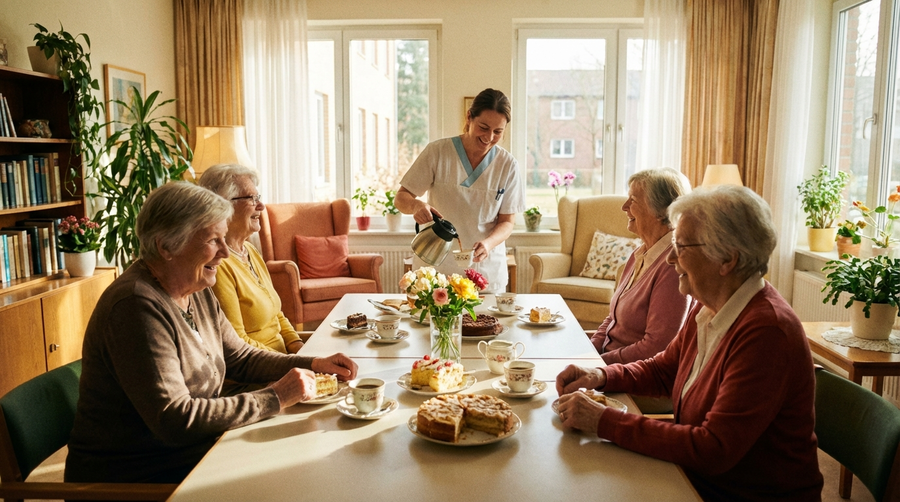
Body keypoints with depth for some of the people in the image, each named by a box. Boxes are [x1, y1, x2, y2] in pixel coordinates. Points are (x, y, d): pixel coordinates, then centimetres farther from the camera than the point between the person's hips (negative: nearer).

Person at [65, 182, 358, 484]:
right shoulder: (138, 307, -24)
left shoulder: (198, 293, 4)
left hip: (192, 455, 8)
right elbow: (174, 419, -28)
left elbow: (240, 358, 13)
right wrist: (275, 398, -24)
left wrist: (313, 365, -2)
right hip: (134, 478, -7)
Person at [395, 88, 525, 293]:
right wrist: (417, 205, -26)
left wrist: (488, 243, -21)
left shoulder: (507, 165, -2)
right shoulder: (437, 152, -6)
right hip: (436, 269, -1)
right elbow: (401, 198, -3)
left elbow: (506, 221, 1)